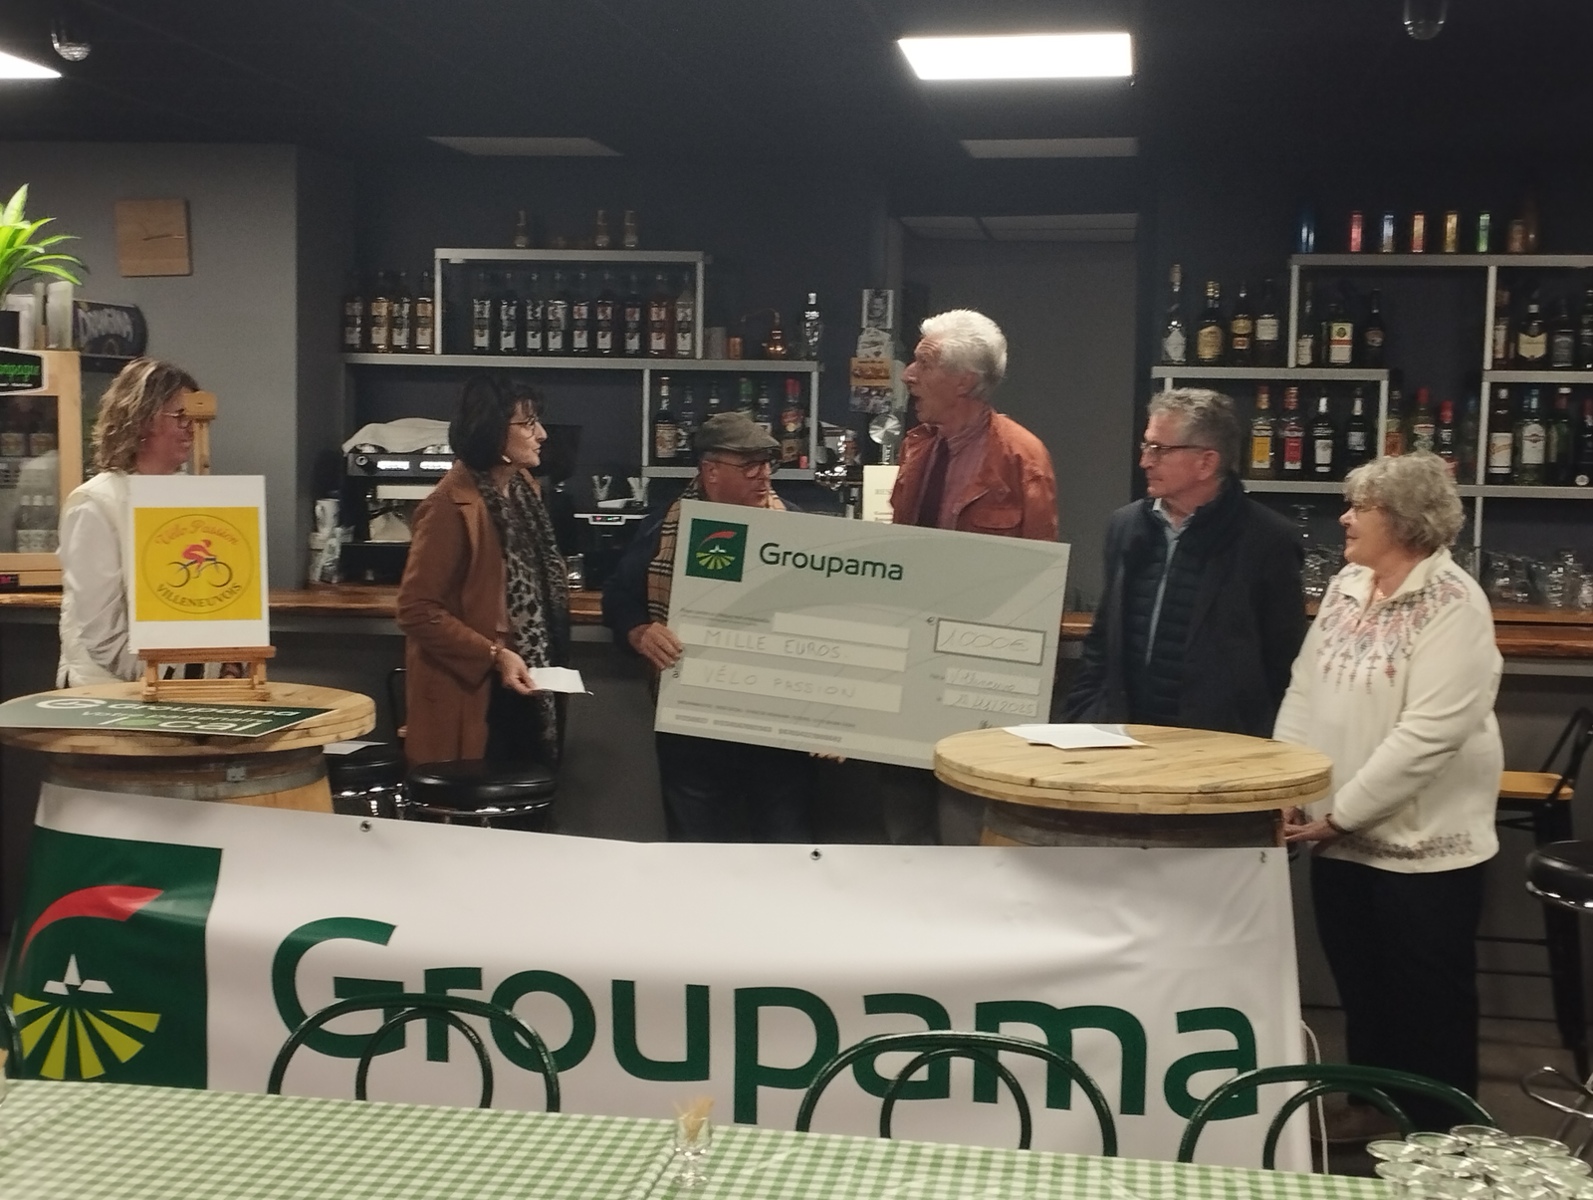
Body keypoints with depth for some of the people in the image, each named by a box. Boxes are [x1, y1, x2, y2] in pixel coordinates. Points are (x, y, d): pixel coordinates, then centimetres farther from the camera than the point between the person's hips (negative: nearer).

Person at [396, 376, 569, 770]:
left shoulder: (523, 488, 9)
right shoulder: (452, 505, -19)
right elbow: (417, 611, -19)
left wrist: (550, 663, 13)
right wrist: (493, 656, -23)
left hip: (528, 687, 8)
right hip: (475, 695, -8)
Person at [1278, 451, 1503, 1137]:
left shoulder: (1453, 605, -16)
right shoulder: (1345, 586, 6)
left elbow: (1429, 734, -22)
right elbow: (1303, 693, 8)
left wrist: (1341, 814, -20)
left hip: (1421, 841, -6)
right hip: (1339, 835, 7)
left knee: (1428, 1001, 7)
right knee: (1359, 984, 18)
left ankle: (1436, 1133, 22)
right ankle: (1373, 1106, 35)